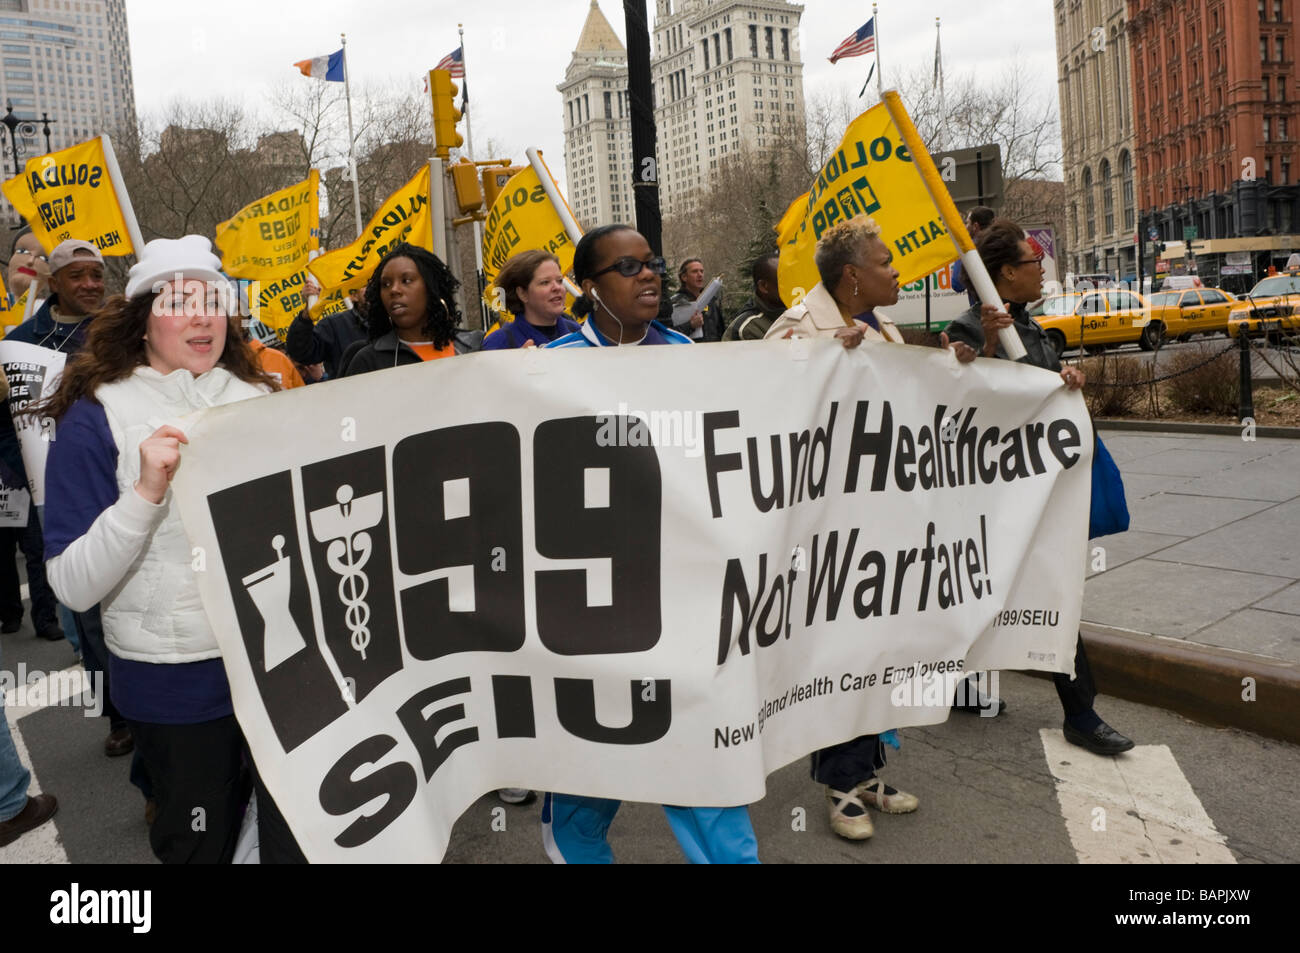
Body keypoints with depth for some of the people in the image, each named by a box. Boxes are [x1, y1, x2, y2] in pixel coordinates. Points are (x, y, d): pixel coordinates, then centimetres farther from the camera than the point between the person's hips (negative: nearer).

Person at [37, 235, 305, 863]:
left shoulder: (260, 400, 4)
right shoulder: (97, 416, -6)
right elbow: (74, 586, -13)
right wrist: (147, 492, -25)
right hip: (174, 679, -2)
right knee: (200, 844, 15)